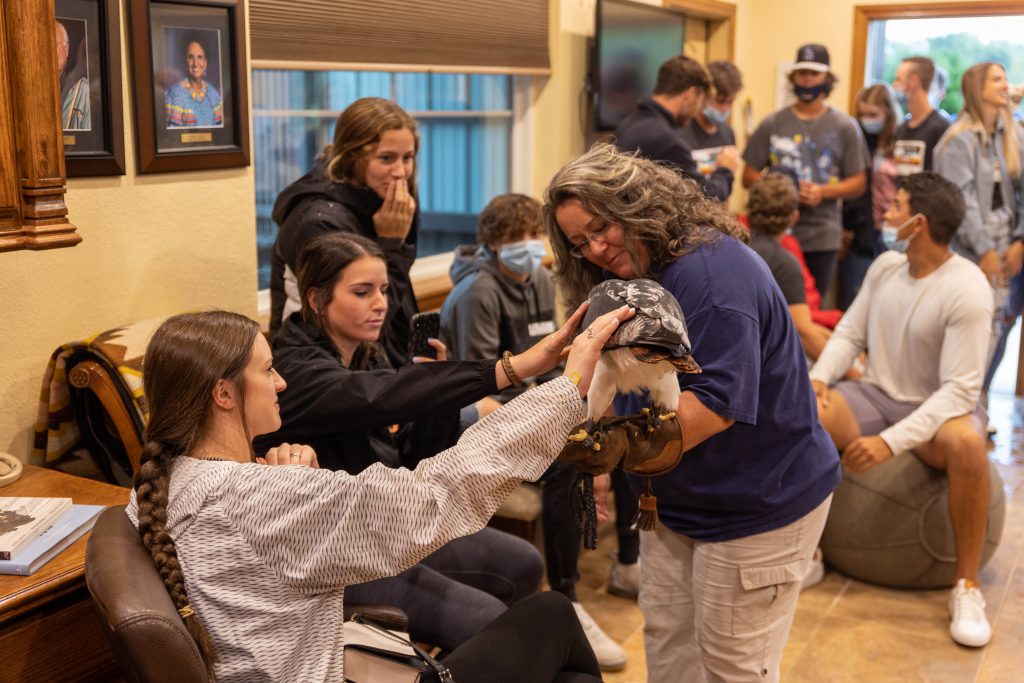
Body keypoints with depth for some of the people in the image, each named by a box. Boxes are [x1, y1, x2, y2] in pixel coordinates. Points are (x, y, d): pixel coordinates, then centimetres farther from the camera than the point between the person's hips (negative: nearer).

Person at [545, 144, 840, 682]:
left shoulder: (710, 269, -23)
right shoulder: (630, 278, 7)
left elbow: (713, 405, -31)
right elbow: (628, 393, 8)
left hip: (760, 506, -8)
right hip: (674, 504, 8)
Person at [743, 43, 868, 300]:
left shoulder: (844, 127, 5)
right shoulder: (772, 124, 4)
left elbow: (858, 183, 5)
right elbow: (749, 177, 4)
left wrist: (824, 192, -13)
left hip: (823, 237, 0)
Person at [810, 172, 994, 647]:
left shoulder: (966, 290, -21)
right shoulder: (886, 265, -1)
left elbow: (959, 391, -25)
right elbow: (849, 333, 5)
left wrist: (891, 441, -33)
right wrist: (819, 377, -16)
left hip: (940, 408, -5)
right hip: (876, 396, 5)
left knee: (966, 444, -40)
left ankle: (967, 587, -20)